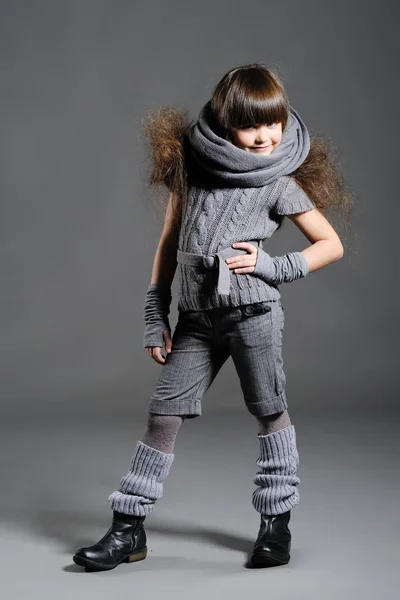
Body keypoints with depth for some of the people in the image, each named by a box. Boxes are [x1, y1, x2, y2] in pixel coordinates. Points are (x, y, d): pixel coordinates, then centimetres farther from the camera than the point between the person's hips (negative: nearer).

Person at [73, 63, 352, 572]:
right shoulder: (192, 168, 9)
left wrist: (274, 267, -8)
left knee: (268, 409, 5)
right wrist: (155, 316, 9)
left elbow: (331, 245, 5)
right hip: (197, 313, 3)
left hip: (252, 306, -3)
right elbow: (169, 243, 13)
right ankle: (129, 529, 9)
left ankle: (277, 522, 20)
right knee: (164, 410, 2)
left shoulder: (280, 184, 1)